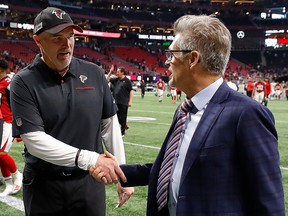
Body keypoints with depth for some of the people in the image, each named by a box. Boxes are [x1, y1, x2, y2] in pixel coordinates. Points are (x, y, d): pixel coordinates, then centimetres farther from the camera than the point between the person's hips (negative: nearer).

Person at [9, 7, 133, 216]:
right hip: (44, 187, -2)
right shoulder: (24, 83, -9)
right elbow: (34, 140, -18)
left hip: (90, 182, 2)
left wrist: (121, 174, 4)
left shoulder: (94, 73, 1)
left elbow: (110, 126, 7)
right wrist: (87, 158, -28)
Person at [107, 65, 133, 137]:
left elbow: (131, 91, -9)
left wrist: (130, 101, -15)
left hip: (123, 103, -7)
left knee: (122, 117, 0)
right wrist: (110, 72, 7)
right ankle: (124, 126, 30)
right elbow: (107, 79, 19)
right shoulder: (116, 80, 11)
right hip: (116, 102, 7)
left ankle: (122, 132, 10)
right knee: (117, 117, 11)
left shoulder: (127, 81, -7)